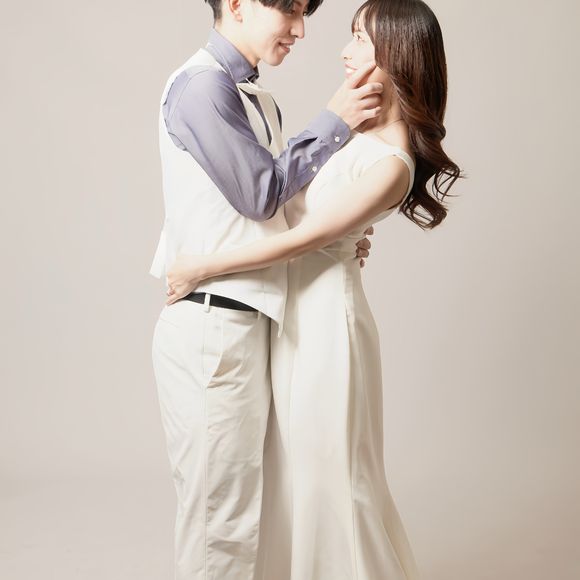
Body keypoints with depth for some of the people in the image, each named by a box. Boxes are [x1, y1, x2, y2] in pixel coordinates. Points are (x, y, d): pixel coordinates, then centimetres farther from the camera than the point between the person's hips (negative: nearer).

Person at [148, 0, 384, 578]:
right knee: (220, 512, 1)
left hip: (244, 321, 9)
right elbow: (261, 190, -14)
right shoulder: (200, 85, -12)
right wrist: (333, 122, -7)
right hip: (213, 327, -9)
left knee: (235, 497, 18)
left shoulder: (259, 101, 15)